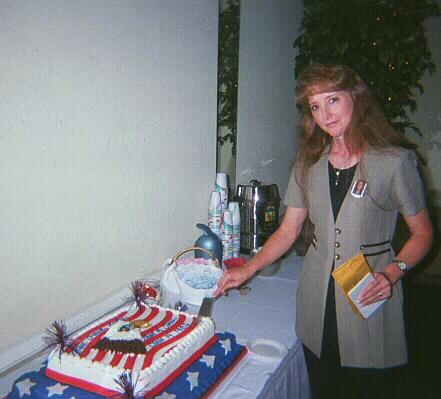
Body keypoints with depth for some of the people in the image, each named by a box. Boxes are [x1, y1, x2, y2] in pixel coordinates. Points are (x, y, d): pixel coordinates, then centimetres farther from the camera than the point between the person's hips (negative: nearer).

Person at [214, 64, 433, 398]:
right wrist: (247, 270, -2)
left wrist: (392, 273, -18)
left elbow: (422, 233, -1)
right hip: (318, 303, 4)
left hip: (369, 298, -3)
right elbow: (288, 231, 7)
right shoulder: (309, 163, 5)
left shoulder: (394, 161, -9)